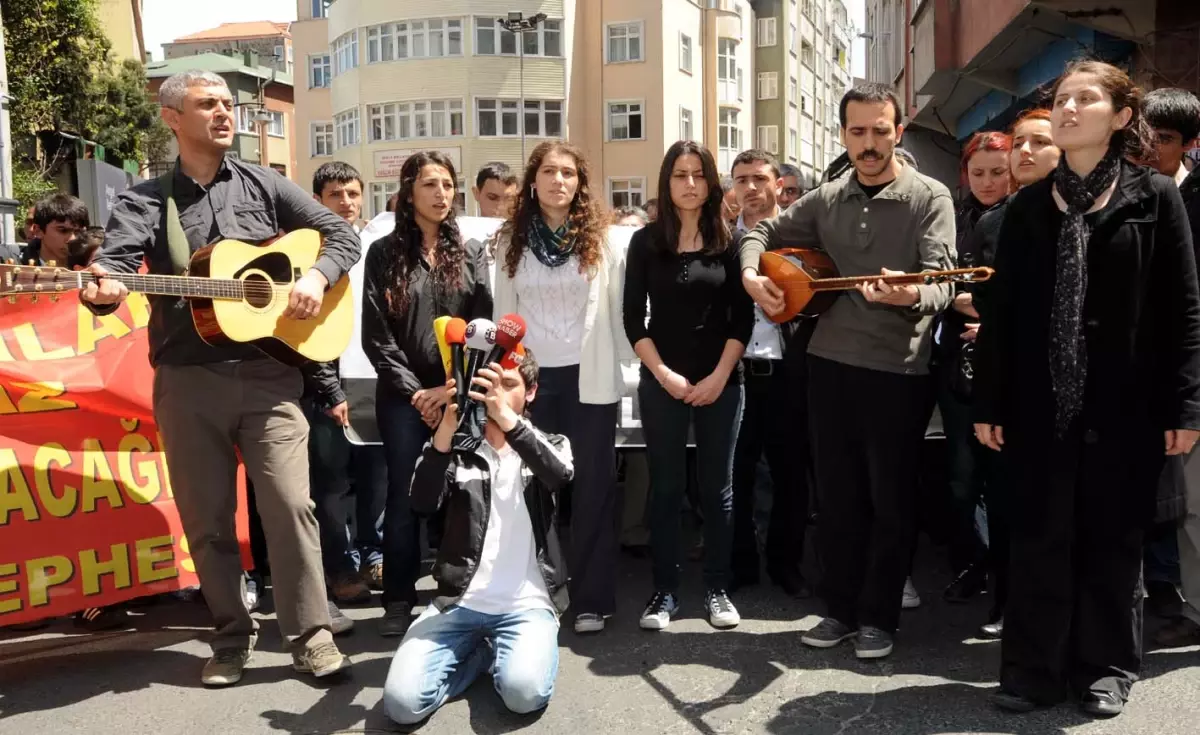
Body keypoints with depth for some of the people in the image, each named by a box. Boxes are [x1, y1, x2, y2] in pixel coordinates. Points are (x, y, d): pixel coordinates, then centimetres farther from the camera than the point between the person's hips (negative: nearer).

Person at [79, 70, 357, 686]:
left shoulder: (264, 186, 10)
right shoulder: (143, 200, 7)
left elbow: (341, 234, 10)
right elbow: (115, 259, -9)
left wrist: (317, 276, -9)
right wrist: (103, 289, -32)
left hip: (267, 372, 0)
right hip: (186, 381, 1)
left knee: (289, 503, -6)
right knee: (206, 517, 7)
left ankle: (310, 633, 7)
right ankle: (232, 635, 24)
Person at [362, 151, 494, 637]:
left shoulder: (470, 253, 9)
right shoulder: (384, 253, 4)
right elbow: (376, 335, -1)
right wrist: (413, 390, -7)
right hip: (403, 395, -1)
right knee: (404, 496, 1)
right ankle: (398, 601, 12)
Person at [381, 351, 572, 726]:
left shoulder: (551, 445, 9)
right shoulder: (459, 450, 9)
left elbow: (560, 475, -17)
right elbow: (423, 503, -11)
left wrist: (508, 419, -32)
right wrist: (444, 432, -26)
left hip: (526, 605, -1)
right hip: (458, 602, 1)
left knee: (526, 692, -30)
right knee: (402, 702, -20)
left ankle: (503, 652, 5)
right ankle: (484, 650, 7)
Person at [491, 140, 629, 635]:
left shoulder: (601, 238, 0)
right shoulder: (511, 240, 6)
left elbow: (616, 307, 2)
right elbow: (505, 311, 10)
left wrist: (625, 363, -1)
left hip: (590, 376, -2)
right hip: (532, 376, 2)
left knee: (592, 483, 3)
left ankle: (592, 599, 9)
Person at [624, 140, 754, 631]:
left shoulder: (729, 242, 5)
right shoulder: (646, 241, 3)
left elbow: (743, 317, 2)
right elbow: (633, 318, -1)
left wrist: (719, 375, -9)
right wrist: (663, 373, -10)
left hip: (721, 381, 1)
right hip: (662, 381, 0)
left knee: (717, 486, 7)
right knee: (665, 486, 4)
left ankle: (717, 588, 17)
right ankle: (664, 591, 13)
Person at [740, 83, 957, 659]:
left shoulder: (930, 198, -5)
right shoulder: (827, 199, 10)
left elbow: (942, 283, -16)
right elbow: (764, 234, 20)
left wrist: (911, 295, -39)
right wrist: (751, 275, 0)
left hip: (898, 371, -4)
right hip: (829, 363, 4)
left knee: (891, 500, 5)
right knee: (836, 496, 12)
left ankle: (879, 615, 21)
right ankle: (841, 606, 26)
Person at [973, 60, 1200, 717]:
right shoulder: (1029, 207, 8)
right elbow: (1002, 310, 5)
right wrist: (989, 402, 1)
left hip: (1125, 402, -1)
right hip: (1042, 402, 2)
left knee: (1112, 535, 9)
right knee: (1039, 535, 6)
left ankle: (1105, 667, 24)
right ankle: (1034, 668, 17)